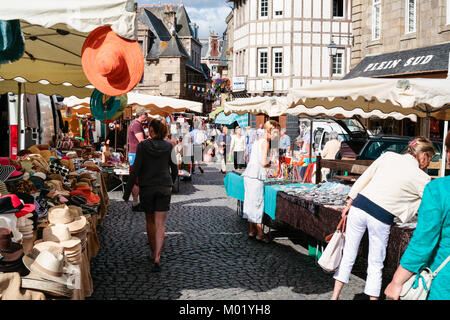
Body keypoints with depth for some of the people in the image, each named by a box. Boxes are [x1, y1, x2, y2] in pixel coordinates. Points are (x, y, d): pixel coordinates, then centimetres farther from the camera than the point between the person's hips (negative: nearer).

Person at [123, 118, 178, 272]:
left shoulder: (142, 146, -8)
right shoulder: (169, 147, -2)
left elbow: (135, 171, -10)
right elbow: (175, 170, 6)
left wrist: (127, 193, -4)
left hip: (147, 189, 0)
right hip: (164, 188, 1)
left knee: (150, 221, 18)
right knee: (160, 225, -1)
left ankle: (154, 253, 31)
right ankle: (157, 257, -14)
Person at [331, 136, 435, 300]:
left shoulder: (388, 156, 8)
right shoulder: (422, 178, -1)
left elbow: (363, 179, 9)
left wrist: (349, 203, 14)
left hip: (359, 205, 4)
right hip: (381, 218, -3)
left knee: (348, 256, 15)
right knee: (375, 265, 13)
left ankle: (335, 296, 21)